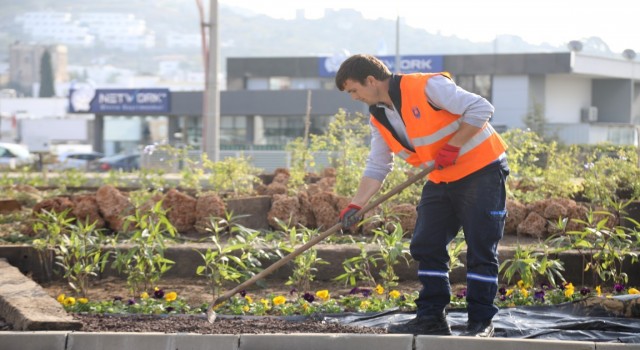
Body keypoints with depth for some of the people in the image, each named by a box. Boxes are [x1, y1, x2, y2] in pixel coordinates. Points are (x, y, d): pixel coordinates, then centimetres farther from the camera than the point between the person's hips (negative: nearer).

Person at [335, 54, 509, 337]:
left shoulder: (426, 87, -20)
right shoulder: (379, 118, 5)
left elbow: (481, 108, -22)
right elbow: (377, 167, 7)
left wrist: (453, 146, -22)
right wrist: (355, 205, -3)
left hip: (481, 171, -8)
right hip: (441, 181, 8)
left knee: (481, 248, -6)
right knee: (426, 247, 4)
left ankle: (481, 323, -2)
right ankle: (431, 319, 10)